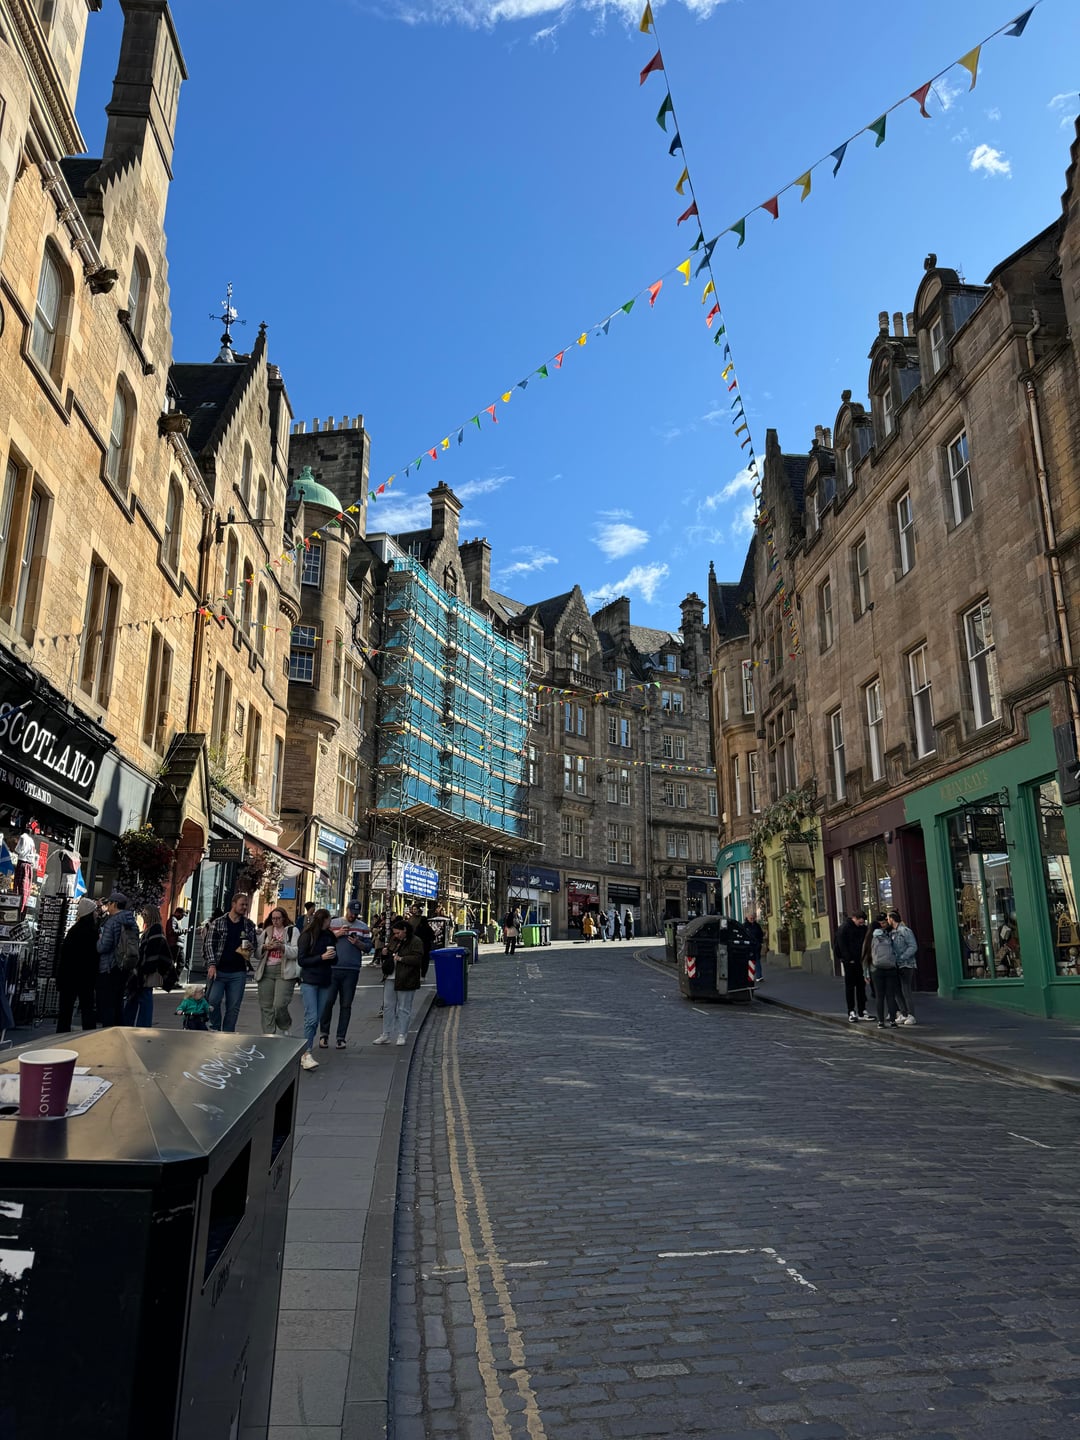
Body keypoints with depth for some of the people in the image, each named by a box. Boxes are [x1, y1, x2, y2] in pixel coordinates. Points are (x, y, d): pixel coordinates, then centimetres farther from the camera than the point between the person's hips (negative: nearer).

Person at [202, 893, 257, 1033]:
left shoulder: (249, 925, 10)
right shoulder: (218, 923, 2)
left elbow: (255, 944, 20)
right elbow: (209, 944, -2)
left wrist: (250, 947, -4)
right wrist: (212, 964, -12)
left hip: (238, 972, 2)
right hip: (219, 971, -2)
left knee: (233, 1007, 4)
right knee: (213, 1001, -10)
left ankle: (227, 1034, 14)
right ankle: (215, 1029, 10)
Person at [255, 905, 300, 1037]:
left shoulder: (292, 931, 5)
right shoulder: (266, 932, 16)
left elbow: (297, 952, -6)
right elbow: (257, 953, 13)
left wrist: (282, 947, -21)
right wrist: (265, 947, -7)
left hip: (284, 972, -4)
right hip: (266, 972, 4)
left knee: (279, 1005, -13)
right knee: (266, 1006, 2)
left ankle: (285, 1028, 15)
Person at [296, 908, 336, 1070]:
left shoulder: (329, 936, 9)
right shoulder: (307, 936, -5)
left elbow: (334, 960, 16)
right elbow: (301, 960, -7)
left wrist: (333, 956, -7)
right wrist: (321, 957, -15)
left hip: (324, 982, 5)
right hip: (309, 981, -5)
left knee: (316, 1018, 6)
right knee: (311, 1017, -13)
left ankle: (305, 1052, 14)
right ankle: (307, 1054, -11)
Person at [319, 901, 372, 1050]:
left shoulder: (363, 927, 10)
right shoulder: (333, 924, 6)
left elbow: (368, 947, 8)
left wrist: (358, 943, -10)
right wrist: (336, 934, -10)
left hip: (352, 971, 1)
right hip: (333, 969, -1)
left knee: (346, 1005, 5)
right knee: (328, 1001, -2)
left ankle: (341, 1037, 12)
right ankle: (324, 1033, 13)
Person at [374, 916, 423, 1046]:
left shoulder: (415, 942, -9)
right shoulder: (394, 940, 13)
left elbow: (418, 959, -18)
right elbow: (389, 951, 28)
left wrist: (401, 959, -22)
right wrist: (385, 953, 4)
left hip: (405, 980, -7)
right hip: (390, 978, 7)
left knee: (404, 1008, 2)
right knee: (388, 1006, 9)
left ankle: (401, 1035, 12)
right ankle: (386, 1035, 17)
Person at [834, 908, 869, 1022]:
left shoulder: (863, 928, 8)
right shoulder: (844, 928, -9)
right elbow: (841, 945, -11)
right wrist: (849, 959, -15)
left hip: (860, 961, 5)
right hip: (850, 962, -5)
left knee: (861, 986, 8)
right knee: (850, 986, 1)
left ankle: (862, 1012, 14)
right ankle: (851, 1012, 4)